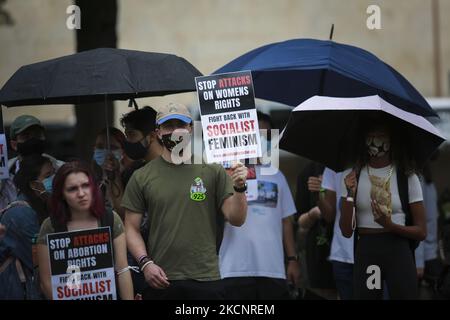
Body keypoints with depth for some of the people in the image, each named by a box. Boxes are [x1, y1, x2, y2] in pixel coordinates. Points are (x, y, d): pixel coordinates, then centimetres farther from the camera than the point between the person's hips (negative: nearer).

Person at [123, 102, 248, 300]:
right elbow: (131, 228, 7)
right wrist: (145, 263, -8)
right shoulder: (142, 177, 6)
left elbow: (236, 219, 0)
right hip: (160, 281, 1)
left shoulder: (212, 171, 4)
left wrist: (239, 188, -17)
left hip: (206, 279, 0)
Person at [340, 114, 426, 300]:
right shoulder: (352, 176, 5)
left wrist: (391, 226, -16)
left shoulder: (407, 177, 1)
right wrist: (350, 195, -13)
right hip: (365, 252, 1)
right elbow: (346, 231, 1)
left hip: (398, 252, -1)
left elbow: (421, 232, 2)